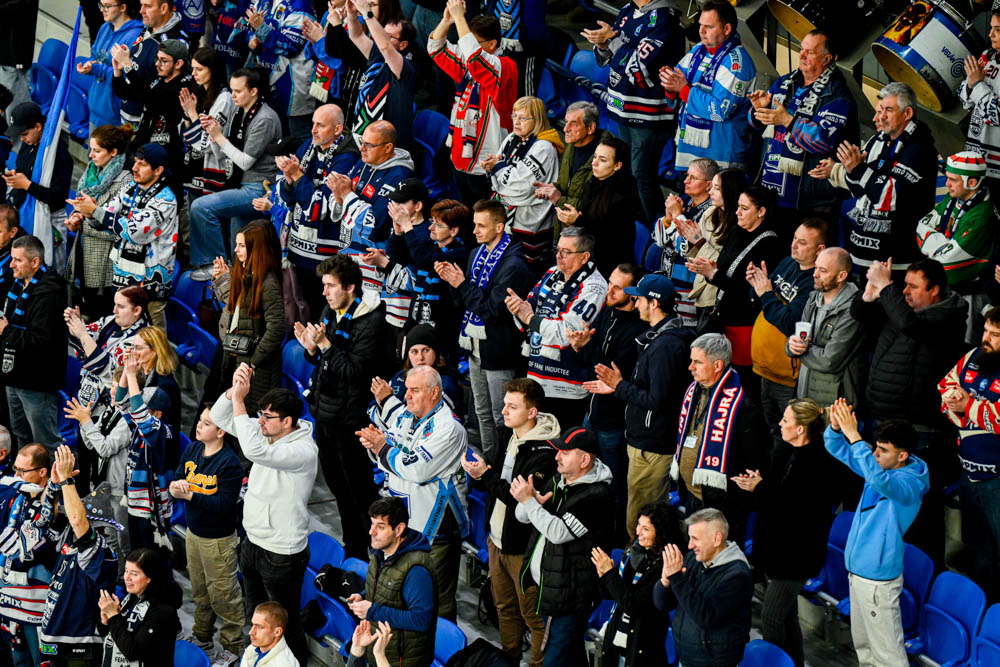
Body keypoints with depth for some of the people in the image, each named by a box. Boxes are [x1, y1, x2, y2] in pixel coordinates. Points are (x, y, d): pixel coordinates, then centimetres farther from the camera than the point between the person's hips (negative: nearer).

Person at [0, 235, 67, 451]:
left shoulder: (47, 293, -21)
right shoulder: (19, 284, 10)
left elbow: (40, 340, -29)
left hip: (37, 382, -10)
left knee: (47, 443, -4)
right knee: (22, 439, 22)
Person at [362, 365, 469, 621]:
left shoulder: (448, 428, -18)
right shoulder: (403, 414, 8)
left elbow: (416, 469, -25)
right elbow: (384, 456, 15)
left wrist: (383, 447, -13)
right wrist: (374, 443, -9)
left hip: (434, 527, -8)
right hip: (401, 522, 8)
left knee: (438, 600, -1)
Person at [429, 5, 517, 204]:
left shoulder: (504, 68, -15)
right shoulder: (467, 65, 10)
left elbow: (472, 53, -31)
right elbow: (436, 48, 16)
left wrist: (459, 16, -25)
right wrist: (447, 19, -2)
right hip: (460, 163, 8)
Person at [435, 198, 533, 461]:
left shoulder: (513, 264, -18)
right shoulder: (477, 254, 9)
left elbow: (493, 310, -23)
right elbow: (463, 302, 14)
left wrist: (462, 284, -20)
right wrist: (451, 280, -4)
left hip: (498, 349, -9)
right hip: (475, 345, 9)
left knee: (501, 418, -2)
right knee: (482, 413, 18)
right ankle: (487, 463, 27)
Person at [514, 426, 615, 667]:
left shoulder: (597, 496, -20)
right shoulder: (557, 481, 8)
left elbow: (559, 532, -26)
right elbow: (521, 516, 10)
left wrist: (529, 501, -22)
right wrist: (534, 501, -13)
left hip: (570, 593, -9)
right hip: (544, 584, 9)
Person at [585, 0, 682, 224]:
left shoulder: (663, 18, -19)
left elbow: (640, 66, -25)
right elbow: (605, 59, 16)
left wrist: (612, 40, -15)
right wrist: (602, 44, -7)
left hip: (649, 113, -9)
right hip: (625, 109, 9)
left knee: (643, 176, -5)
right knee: (626, 172, 18)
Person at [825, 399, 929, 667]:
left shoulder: (911, 483, -22)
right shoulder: (881, 465, 3)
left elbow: (881, 481, -44)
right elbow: (837, 449, 8)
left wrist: (854, 436, -45)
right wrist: (836, 427, -16)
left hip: (878, 578, -9)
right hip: (858, 569, 9)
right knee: (863, 645, 21)